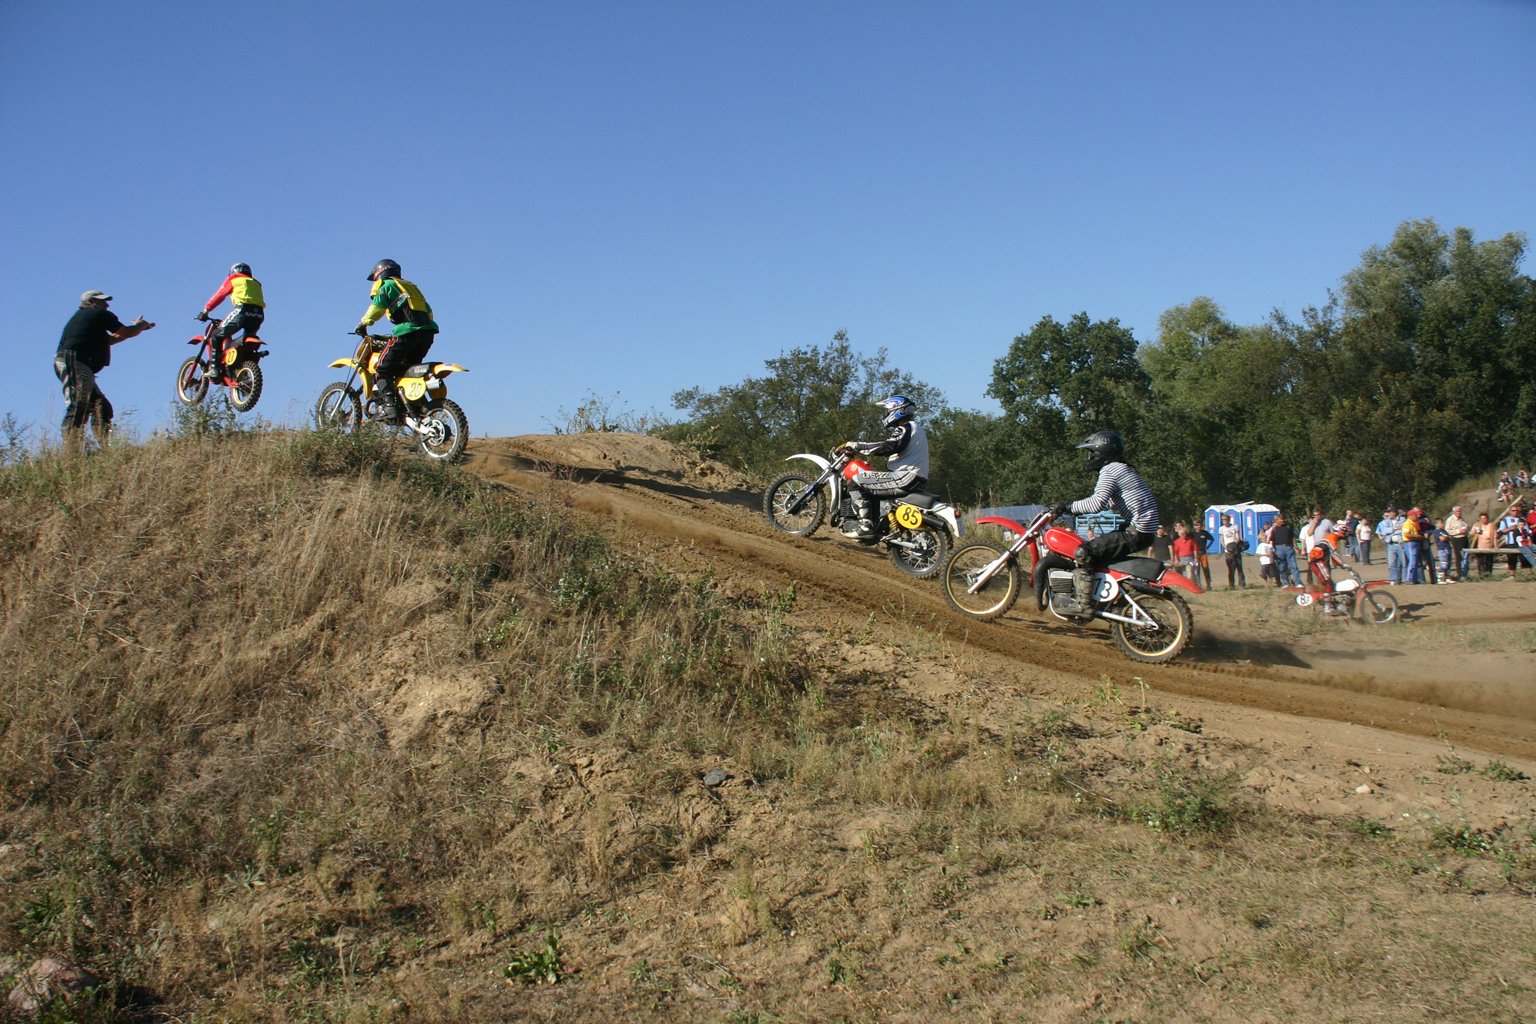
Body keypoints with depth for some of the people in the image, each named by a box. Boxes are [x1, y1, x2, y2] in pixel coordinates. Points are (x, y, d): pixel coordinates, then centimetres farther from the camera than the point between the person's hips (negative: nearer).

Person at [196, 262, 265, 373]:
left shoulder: (233, 279, 19)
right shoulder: (255, 283, 33)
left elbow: (219, 295, 15)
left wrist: (205, 310, 22)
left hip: (243, 310, -5)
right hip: (259, 315, 5)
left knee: (217, 335, 6)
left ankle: (215, 368, -5)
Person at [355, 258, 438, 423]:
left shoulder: (386, 285, 10)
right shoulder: (410, 286, 32)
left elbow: (377, 307, -5)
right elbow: (428, 310, 27)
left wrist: (362, 324, 4)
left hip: (408, 331, -7)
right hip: (428, 333, 8)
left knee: (383, 369, -4)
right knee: (406, 369, 20)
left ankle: (389, 407, -19)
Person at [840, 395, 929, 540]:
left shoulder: (905, 428, -10)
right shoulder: (915, 427, 23)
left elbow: (885, 447, -23)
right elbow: (890, 449, 25)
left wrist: (853, 445, -17)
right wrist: (859, 447, 18)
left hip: (905, 479, -11)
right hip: (915, 479, 11)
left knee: (855, 482, -11)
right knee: (871, 485, 27)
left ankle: (866, 525, -19)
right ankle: (877, 528, 19)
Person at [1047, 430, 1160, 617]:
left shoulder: (1109, 470, -11)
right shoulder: (1122, 469, 21)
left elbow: (1097, 503, -25)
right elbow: (1106, 502, 24)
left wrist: (1068, 506, -18)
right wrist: (1074, 507, 18)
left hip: (1135, 532, -11)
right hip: (1143, 529, 11)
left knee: (1083, 552, -15)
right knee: (1097, 546, 26)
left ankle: (1083, 605, -15)